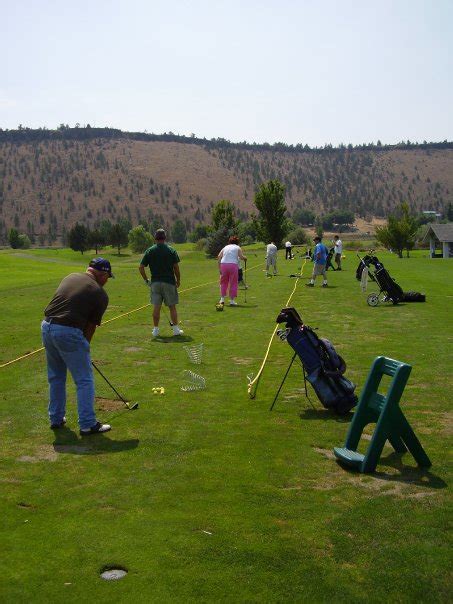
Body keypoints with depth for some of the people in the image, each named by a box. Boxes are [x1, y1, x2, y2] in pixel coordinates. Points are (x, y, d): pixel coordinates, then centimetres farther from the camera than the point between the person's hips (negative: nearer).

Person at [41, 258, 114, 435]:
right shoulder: (100, 294, 0)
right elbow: (91, 326, 3)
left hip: (47, 326, 7)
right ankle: (88, 424, 7)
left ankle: (56, 419, 32)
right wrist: (84, 346, 17)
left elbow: (60, 304, 16)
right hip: (69, 332, -7)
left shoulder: (71, 277, 14)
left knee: (56, 377, 22)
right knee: (84, 380, 5)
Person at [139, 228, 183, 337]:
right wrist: (178, 280, 6)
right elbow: (176, 267, -6)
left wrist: (146, 280, 8)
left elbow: (141, 267, -1)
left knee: (156, 307, 7)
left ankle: (155, 329, 9)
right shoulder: (171, 250, -3)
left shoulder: (149, 251, 1)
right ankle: (176, 329, 8)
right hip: (169, 282, -1)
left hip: (155, 282, 2)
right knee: (172, 307, 6)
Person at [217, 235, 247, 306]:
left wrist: (219, 268, 11)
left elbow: (219, 257, 10)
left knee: (223, 282, 17)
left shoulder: (225, 247, 19)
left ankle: (222, 299, 16)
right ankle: (232, 300, 6)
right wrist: (245, 258, 19)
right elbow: (241, 257, -3)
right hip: (233, 265, -3)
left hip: (223, 264, 3)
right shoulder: (237, 248, 11)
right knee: (233, 283, 5)